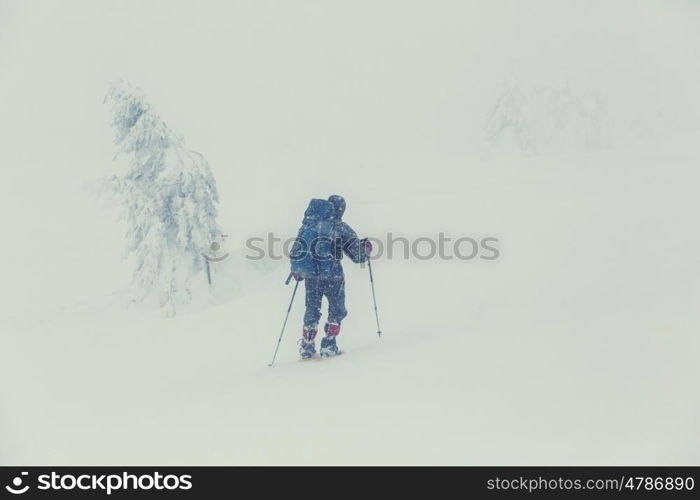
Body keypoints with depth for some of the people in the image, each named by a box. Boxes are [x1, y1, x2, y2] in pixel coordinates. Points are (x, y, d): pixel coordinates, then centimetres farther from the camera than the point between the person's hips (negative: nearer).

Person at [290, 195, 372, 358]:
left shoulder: (308, 224, 10)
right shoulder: (340, 228, -1)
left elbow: (296, 250, 14)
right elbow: (357, 255, -1)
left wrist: (296, 270, 29)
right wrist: (366, 248, 21)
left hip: (310, 274, 4)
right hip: (332, 274, -4)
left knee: (312, 309, 18)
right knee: (337, 309, 12)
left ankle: (307, 346, 16)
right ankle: (328, 345, 4)